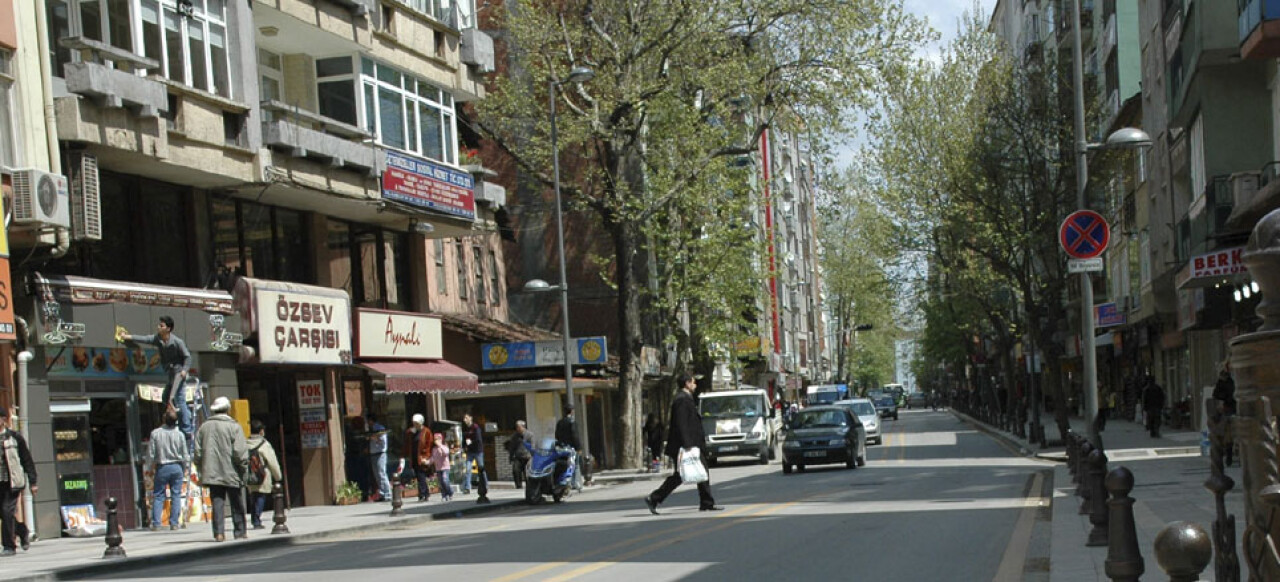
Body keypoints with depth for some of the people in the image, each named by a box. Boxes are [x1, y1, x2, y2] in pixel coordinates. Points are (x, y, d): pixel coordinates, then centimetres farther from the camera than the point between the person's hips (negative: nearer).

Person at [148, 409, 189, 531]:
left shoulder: (155, 433, -7)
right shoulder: (179, 435, -5)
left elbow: (152, 454, -3)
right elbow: (185, 455, 0)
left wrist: (151, 469, 9)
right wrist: (185, 470, 12)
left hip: (162, 468, 0)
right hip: (177, 467, 1)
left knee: (158, 496, 6)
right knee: (176, 495, 6)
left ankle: (156, 524, -1)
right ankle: (174, 523, 2)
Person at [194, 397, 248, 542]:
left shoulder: (204, 427, 8)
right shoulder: (233, 426, -6)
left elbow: (198, 451, 8)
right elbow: (240, 451, -12)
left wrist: (202, 469, 15)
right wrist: (244, 467, -3)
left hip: (212, 473, 3)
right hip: (230, 472, -3)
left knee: (217, 503, 3)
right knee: (236, 503, 8)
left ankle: (219, 533, -5)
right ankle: (240, 531, 12)